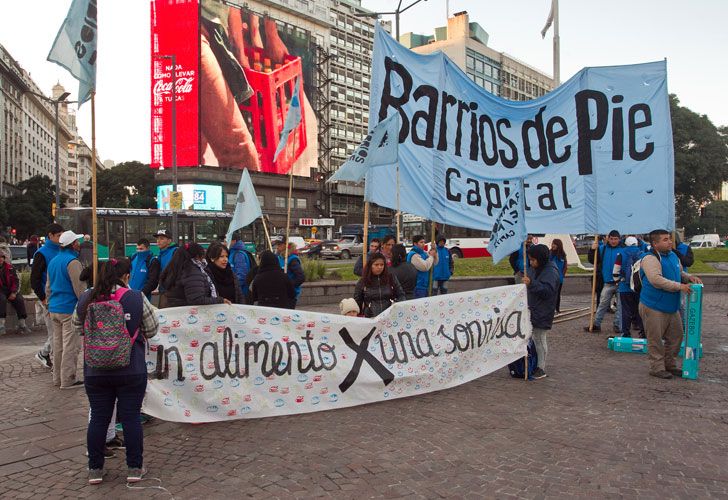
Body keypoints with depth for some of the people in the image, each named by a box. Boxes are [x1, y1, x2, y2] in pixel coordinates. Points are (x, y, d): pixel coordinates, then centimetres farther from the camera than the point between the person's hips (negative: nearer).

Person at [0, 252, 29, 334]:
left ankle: (22, 325, -14)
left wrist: (14, 293, -7)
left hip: (10, 291, 3)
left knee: (20, 300, -20)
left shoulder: (9, 267, 5)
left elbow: (16, 281, 6)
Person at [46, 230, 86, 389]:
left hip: (54, 309, 9)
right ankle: (68, 380, 0)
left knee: (58, 344, 15)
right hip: (69, 309, -9)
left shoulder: (53, 261, 15)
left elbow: (48, 287, 22)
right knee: (70, 346, -3)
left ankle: (58, 378, 22)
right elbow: (80, 288, -15)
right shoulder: (72, 262, -14)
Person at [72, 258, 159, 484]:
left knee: (98, 418, 13)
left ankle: (95, 469, 23)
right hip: (131, 370, -2)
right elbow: (151, 330, -3)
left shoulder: (86, 299, -2)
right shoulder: (137, 298, -11)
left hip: (95, 371, 3)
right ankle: (134, 468, 15)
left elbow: (78, 329, 12)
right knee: (131, 417, 7)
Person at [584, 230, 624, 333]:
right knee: (602, 304, 8)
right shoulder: (602, 248, 3)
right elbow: (593, 261, 6)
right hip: (607, 283, 3)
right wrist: (593, 250, -10)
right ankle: (596, 324, 13)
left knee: (620, 305, 6)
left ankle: (618, 325, 16)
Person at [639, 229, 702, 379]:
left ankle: (670, 364, 31)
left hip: (672, 306, 9)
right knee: (655, 339, 0)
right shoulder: (650, 259, -18)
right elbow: (656, 280, -29)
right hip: (653, 307, -9)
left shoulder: (673, 256, 10)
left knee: (676, 336, 16)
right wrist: (680, 286, -26)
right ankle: (657, 368, 11)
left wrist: (689, 277, 3)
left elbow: (680, 273, 25)